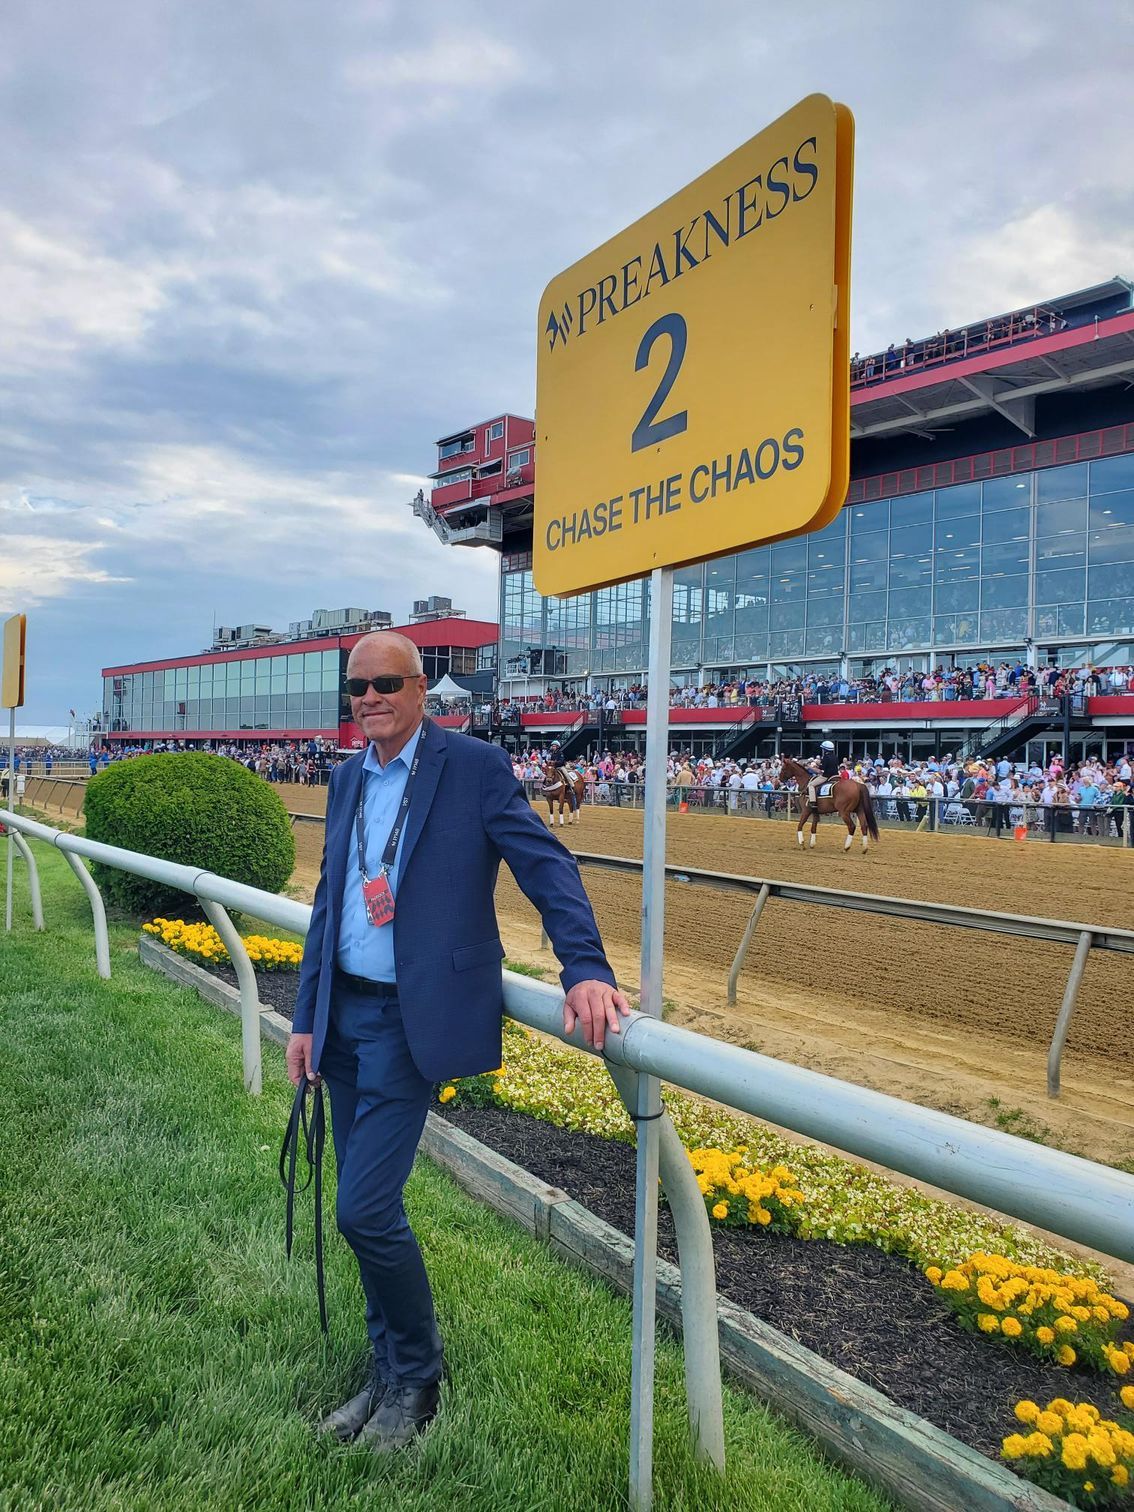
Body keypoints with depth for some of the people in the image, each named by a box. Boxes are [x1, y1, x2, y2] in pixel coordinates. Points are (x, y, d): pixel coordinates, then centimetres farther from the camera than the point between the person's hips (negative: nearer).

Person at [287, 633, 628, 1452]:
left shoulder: (475, 765, -9)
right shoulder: (347, 778, 11)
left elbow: (547, 864, -14)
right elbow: (329, 900, 14)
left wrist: (586, 967, -28)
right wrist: (306, 1017, 12)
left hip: (410, 1019, -6)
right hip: (344, 1013, 7)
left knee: (366, 1209, -7)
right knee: (367, 1209, 15)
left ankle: (417, 1381, 21)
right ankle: (389, 1376, 35)